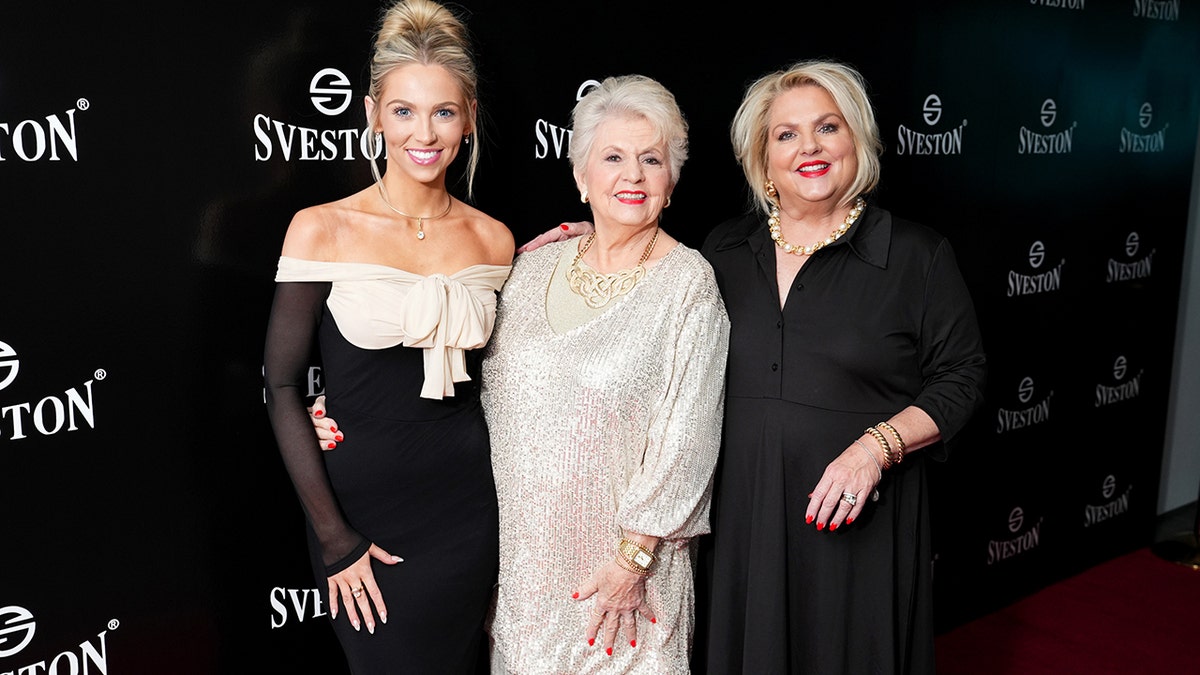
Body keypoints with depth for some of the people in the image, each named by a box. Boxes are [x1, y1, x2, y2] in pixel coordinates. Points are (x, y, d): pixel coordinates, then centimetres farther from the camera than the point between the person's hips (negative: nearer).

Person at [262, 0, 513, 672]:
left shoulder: (494, 238, 2)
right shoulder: (323, 230, -8)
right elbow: (283, 388, -7)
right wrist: (333, 536, -9)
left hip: (466, 505, 3)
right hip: (359, 497, -3)